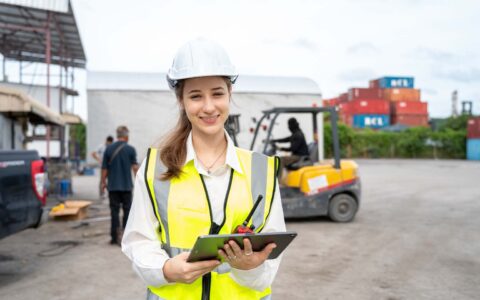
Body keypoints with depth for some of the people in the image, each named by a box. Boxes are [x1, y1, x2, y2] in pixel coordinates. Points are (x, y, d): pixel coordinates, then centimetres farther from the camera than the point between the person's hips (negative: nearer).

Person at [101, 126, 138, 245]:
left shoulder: (109, 149, 1)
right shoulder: (130, 149, -4)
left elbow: (104, 168, 3)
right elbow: (135, 167, -8)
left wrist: (103, 182, 13)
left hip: (113, 186, 2)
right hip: (127, 185, -1)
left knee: (114, 211, 5)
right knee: (127, 210, 8)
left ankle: (115, 237, 6)